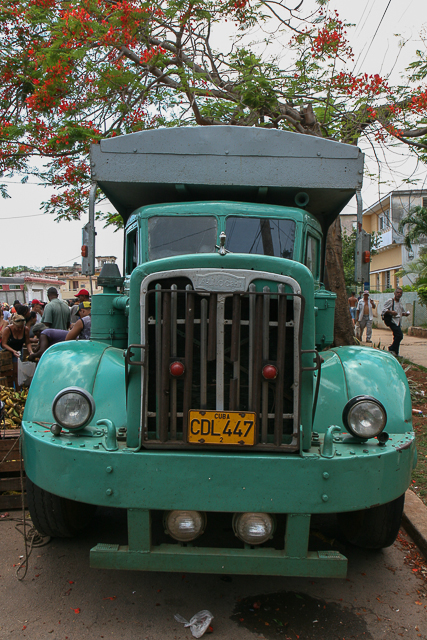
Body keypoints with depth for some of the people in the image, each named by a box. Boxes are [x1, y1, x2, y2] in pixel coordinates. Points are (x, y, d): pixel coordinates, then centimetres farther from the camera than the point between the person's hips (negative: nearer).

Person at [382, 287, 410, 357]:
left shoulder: (400, 304, 20)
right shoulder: (390, 301, -2)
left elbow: (402, 312, 29)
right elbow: (384, 309, -8)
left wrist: (405, 313, 7)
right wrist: (391, 312, -23)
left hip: (398, 321, 8)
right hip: (391, 320, -8)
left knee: (396, 337, 10)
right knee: (399, 335, -20)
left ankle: (395, 353, 18)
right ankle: (392, 349, -8)